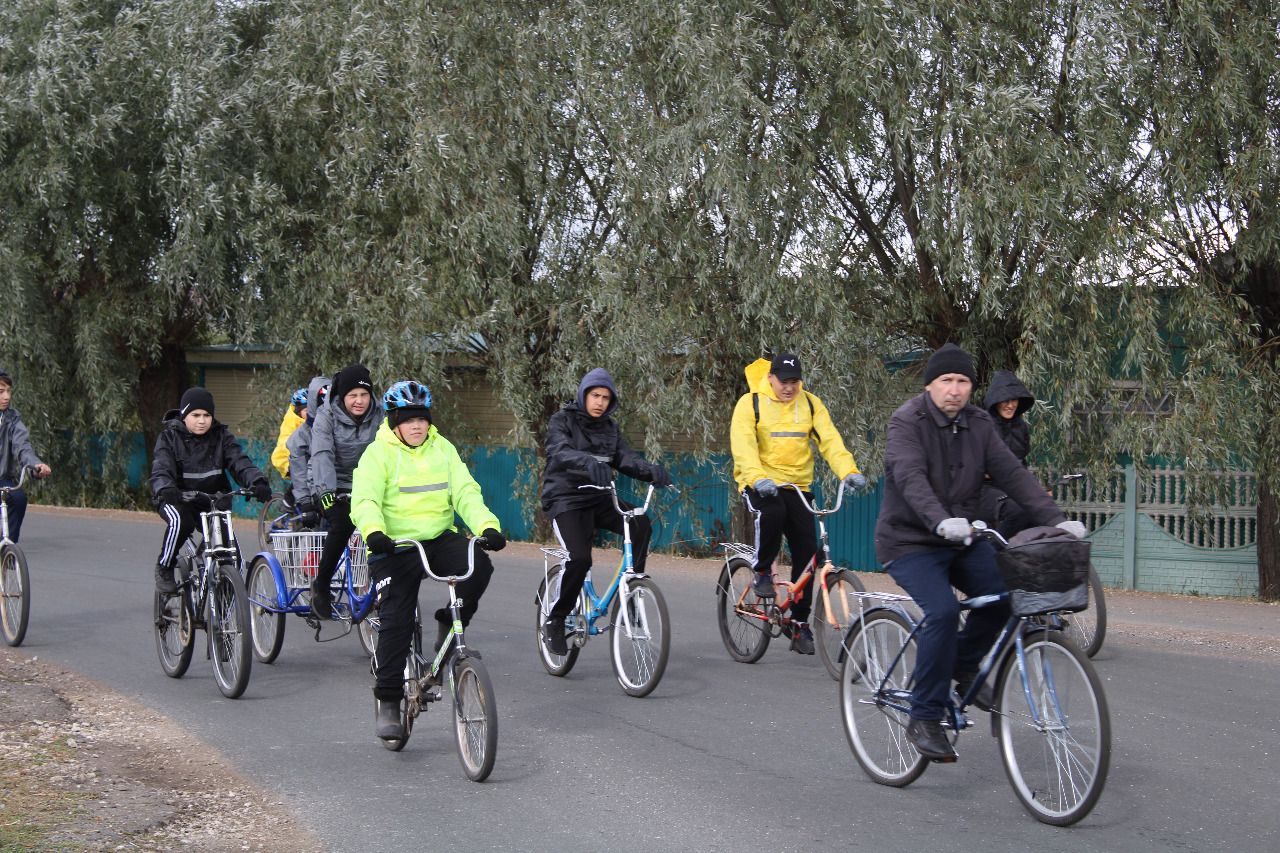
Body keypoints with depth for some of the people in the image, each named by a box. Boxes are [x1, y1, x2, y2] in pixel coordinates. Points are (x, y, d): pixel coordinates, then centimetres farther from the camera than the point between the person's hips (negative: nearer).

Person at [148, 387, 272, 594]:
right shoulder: (170, 436, -6)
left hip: (210, 499, 3)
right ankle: (164, 568, -13)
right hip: (177, 498, -3)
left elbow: (239, 461, -14)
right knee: (180, 522, -35)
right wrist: (165, 489, -44)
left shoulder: (221, 436, 0)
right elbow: (161, 469, -20)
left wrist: (257, 482, -34)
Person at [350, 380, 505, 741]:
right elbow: (365, 501, -16)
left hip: (439, 538, 3)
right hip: (395, 546, -3)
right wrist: (373, 532, -38)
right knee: (397, 619, -11)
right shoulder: (378, 453, -3)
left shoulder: (442, 449, 8)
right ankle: (387, 700, 2)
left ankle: (449, 625, -1)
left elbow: (466, 492, -1)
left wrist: (488, 526, -20)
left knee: (479, 566, -26)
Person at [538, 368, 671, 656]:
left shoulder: (609, 427, 11)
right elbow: (559, 452, -26)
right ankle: (554, 621, -6)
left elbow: (626, 458, -1)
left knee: (640, 524, -22)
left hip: (598, 499, 5)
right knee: (580, 558, -25)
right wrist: (589, 463, -48)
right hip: (566, 499, -5)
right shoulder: (563, 421, -6)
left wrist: (652, 471, -24)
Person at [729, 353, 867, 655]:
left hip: (798, 486, 4)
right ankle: (762, 571, -8)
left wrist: (849, 472, -22)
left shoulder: (810, 404, 5)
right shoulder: (751, 403, -4)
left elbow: (830, 440, -5)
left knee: (806, 552, -3)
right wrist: (758, 478, -35)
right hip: (760, 485, -4)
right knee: (771, 513, -36)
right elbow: (743, 445, -17)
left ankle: (800, 624, 9)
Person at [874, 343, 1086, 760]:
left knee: (1002, 592, -16)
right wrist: (941, 521, -48)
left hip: (961, 538, 6)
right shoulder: (907, 421, -14)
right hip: (910, 542, -6)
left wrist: (1055, 518, -18)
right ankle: (924, 720, -16)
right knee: (943, 611, -26)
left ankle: (965, 667, 12)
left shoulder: (978, 424, 3)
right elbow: (911, 478, -30)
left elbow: (1012, 473, -5)